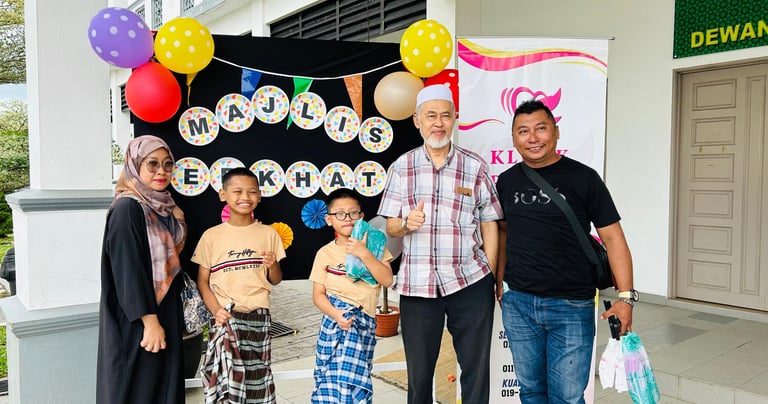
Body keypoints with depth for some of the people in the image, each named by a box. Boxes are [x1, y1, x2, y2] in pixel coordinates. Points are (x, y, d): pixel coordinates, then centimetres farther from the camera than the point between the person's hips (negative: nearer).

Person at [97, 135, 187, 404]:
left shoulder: (164, 206, 8)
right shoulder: (127, 208, -18)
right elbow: (128, 271, -22)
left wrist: (170, 315, 16)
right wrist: (150, 320, -22)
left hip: (166, 309, 8)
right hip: (137, 319, -8)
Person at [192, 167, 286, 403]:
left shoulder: (268, 234, 5)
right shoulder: (212, 236, 1)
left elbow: (275, 281, 9)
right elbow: (202, 281, 2)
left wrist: (273, 265, -12)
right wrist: (216, 310, -13)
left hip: (258, 316, 1)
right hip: (225, 317, -1)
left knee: (257, 375, 6)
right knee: (222, 374, -6)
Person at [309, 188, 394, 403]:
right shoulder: (325, 253, 5)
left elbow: (387, 280, -7)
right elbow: (318, 294, 2)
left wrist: (364, 254, -17)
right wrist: (336, 314, -16)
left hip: (362, 320, -1)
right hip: (334, 317, 1)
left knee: (349, 375, -11)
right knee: (329, 377, -1)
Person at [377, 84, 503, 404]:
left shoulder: (475, 166, 2)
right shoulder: (402, 167, 4)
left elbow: (489, 224, 4)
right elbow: (391, 227, 5)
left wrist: (490, 276, -1)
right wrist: (407, 224, -17)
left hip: (471, 283, 0)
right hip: (417, 284, 1)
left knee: (476, 368, 9)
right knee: (419, 372, 12)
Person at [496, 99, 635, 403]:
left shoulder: (583, 178, -6)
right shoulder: (507, 181, 5)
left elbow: (612, 237, -6)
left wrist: (625, 297, -12)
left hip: (572, 308, -3)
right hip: (517, 304, 3)